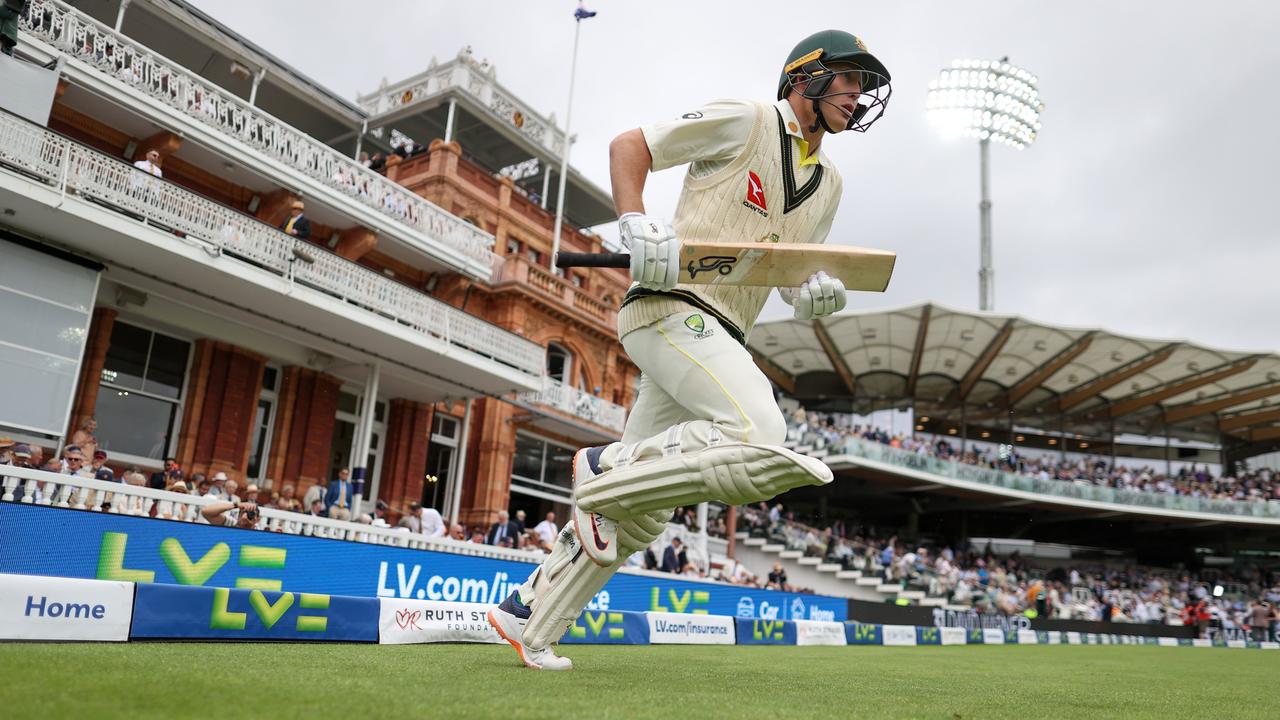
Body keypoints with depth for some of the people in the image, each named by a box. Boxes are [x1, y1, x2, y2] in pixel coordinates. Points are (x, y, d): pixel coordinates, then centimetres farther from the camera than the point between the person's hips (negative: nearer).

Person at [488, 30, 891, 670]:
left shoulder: (828, 185, 22)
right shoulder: (745, 121, 1)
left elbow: (795, 280, 23)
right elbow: (628, 145, 1)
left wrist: (814, 293, -1)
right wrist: (635, 224, -17)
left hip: (718, 341, 8)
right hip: (672, 306, -8)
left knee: (639, 514, 7)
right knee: (759, 440, -28)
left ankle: (527, 616, 19)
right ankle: (606, 468, -8)